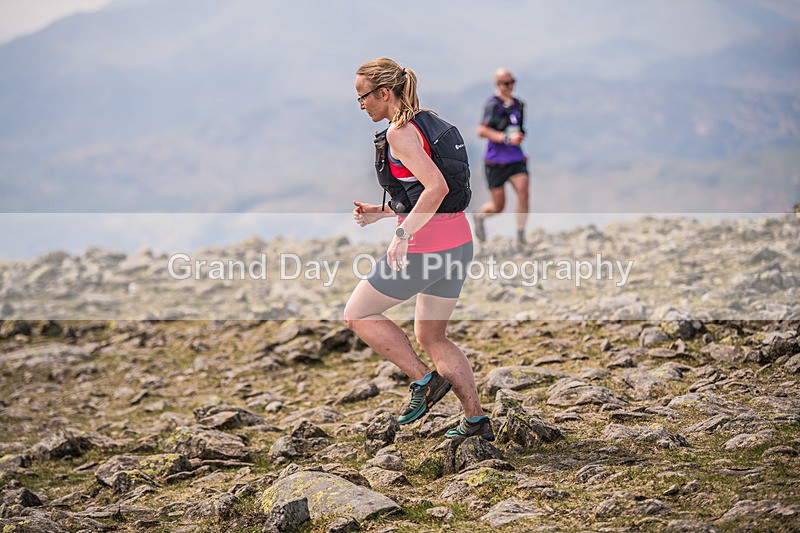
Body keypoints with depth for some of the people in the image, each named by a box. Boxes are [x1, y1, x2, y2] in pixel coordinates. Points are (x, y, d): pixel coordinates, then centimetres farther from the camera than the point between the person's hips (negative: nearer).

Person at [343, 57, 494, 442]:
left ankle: (424, 380, 2)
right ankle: (477, 420, 17)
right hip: (459, 243, 9)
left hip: (424, 249, -9)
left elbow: (436, 188, -25)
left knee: (357, 314, 9)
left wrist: (403, 233, -25)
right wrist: (381, 213, 19)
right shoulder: (430, 123, 15)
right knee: (431, 338, 20)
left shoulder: (399, 132, -13)